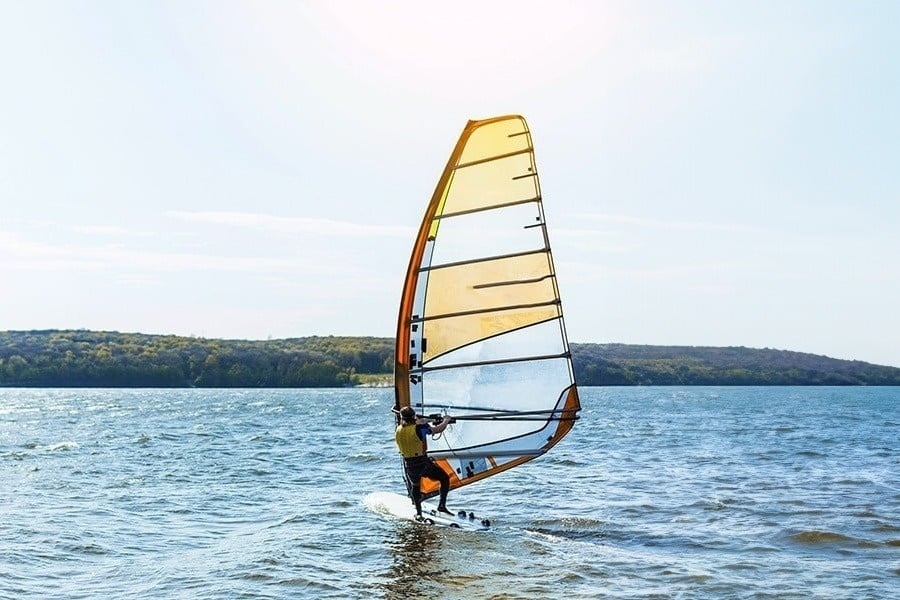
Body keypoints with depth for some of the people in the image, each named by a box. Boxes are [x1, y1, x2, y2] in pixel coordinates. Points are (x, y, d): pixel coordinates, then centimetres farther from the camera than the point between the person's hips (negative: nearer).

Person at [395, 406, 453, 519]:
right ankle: (442, 505, 4)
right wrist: (446, 420, 14)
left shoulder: (398, 430, -1)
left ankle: (418, 512, 30)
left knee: (415, 486, 32)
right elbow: (438, 429, -5)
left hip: (409, 465, 5)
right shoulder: (419, 428, -15)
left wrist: (420, 422, 35)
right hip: (423, 463, -5)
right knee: (445, 478, 14)